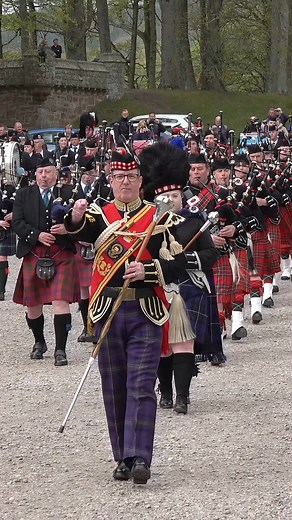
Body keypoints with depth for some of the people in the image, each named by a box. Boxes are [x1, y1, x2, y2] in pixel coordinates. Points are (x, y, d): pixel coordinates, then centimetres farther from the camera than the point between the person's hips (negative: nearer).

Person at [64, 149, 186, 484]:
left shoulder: (160, 218, 4)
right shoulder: (98, 215, 6)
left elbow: (178, 264, -2)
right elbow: (76, 232, -17)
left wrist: (147, 271, -19)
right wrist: (76, 218, -39)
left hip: (145, 313, -2)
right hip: (107, 311, 2)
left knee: (141, 386, -8)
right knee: (114, 388, 7)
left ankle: (140, 458, -10)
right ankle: (122, 457, 16)